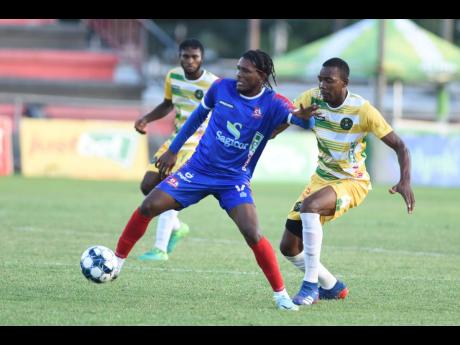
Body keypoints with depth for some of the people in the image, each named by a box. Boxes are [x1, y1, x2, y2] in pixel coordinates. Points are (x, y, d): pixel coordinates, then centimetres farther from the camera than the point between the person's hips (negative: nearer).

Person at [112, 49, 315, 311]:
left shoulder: (273, 103, -12)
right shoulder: (222, 88, -5)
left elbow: (307, 122, -24)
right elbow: (199, 115, 12)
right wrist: (173, 150, 17)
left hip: (235, 179, -3)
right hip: (198, 169, 3)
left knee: (253, 234, -21)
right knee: (149, 206, -9)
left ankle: (281, 294, -6)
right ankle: (117, 261, 10)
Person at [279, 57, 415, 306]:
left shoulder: (362, 110, -19)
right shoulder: (312, 99, -8)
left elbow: (399, 146, -16)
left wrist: (405, 181, -32)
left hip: (353, 182, -6)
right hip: (322, 179, 6)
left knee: (309, 206, -36)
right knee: (289, 247, 1)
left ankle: (311, 285, -29)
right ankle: (332, 287, 26)